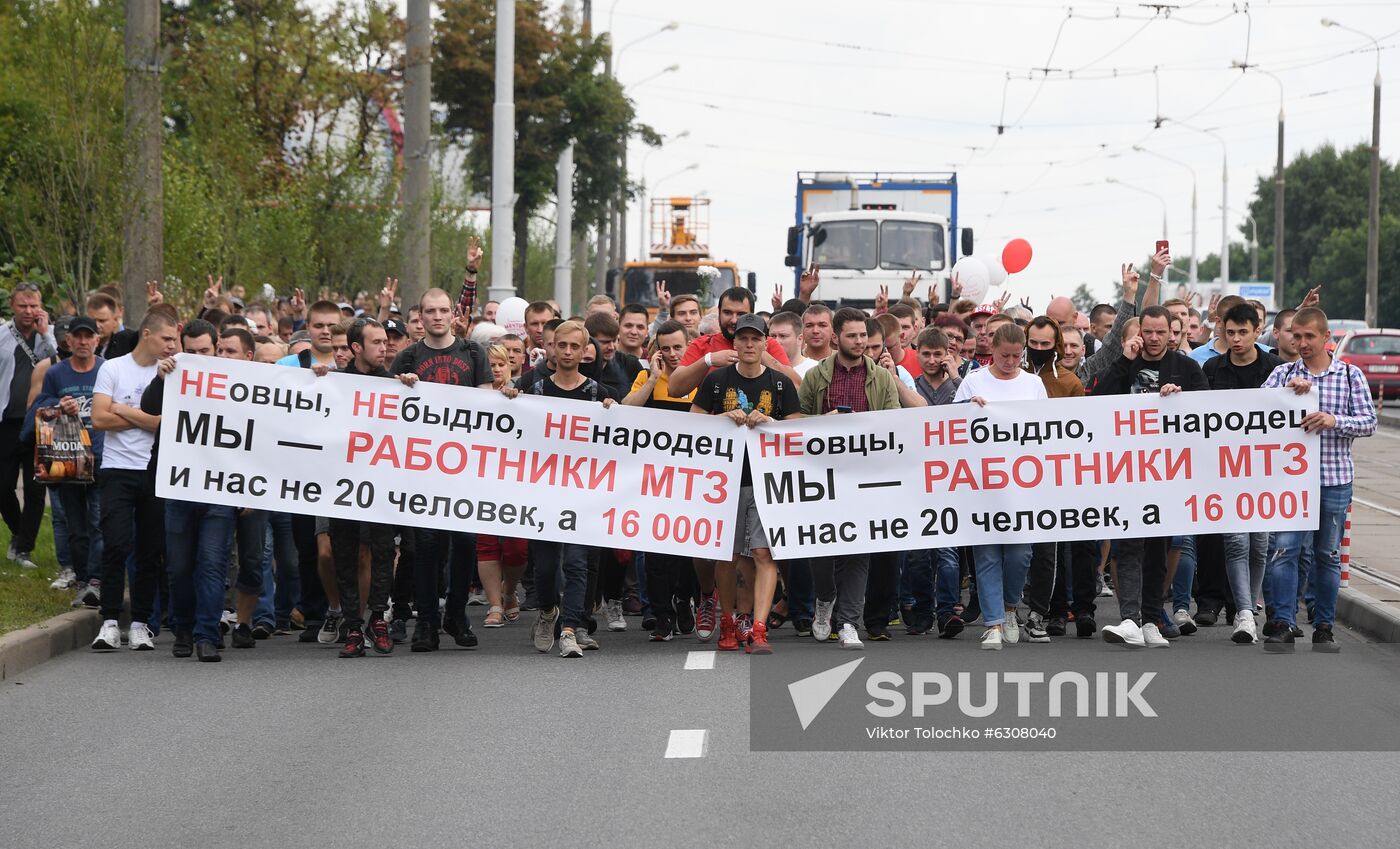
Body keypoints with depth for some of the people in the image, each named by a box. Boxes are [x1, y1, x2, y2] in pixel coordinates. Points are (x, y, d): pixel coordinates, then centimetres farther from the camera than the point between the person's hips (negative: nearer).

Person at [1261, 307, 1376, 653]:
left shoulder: (1351, 375, 4)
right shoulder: (1284, 373, 7)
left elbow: (1368, 422, -1)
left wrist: (1333, 421, -18)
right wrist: (1288, 391, -20)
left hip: (1335, 477, 0)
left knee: (1328, 554, 8)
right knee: (1284, 548, -11)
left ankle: (1324, 627, 16)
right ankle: (1282, 624, -11)